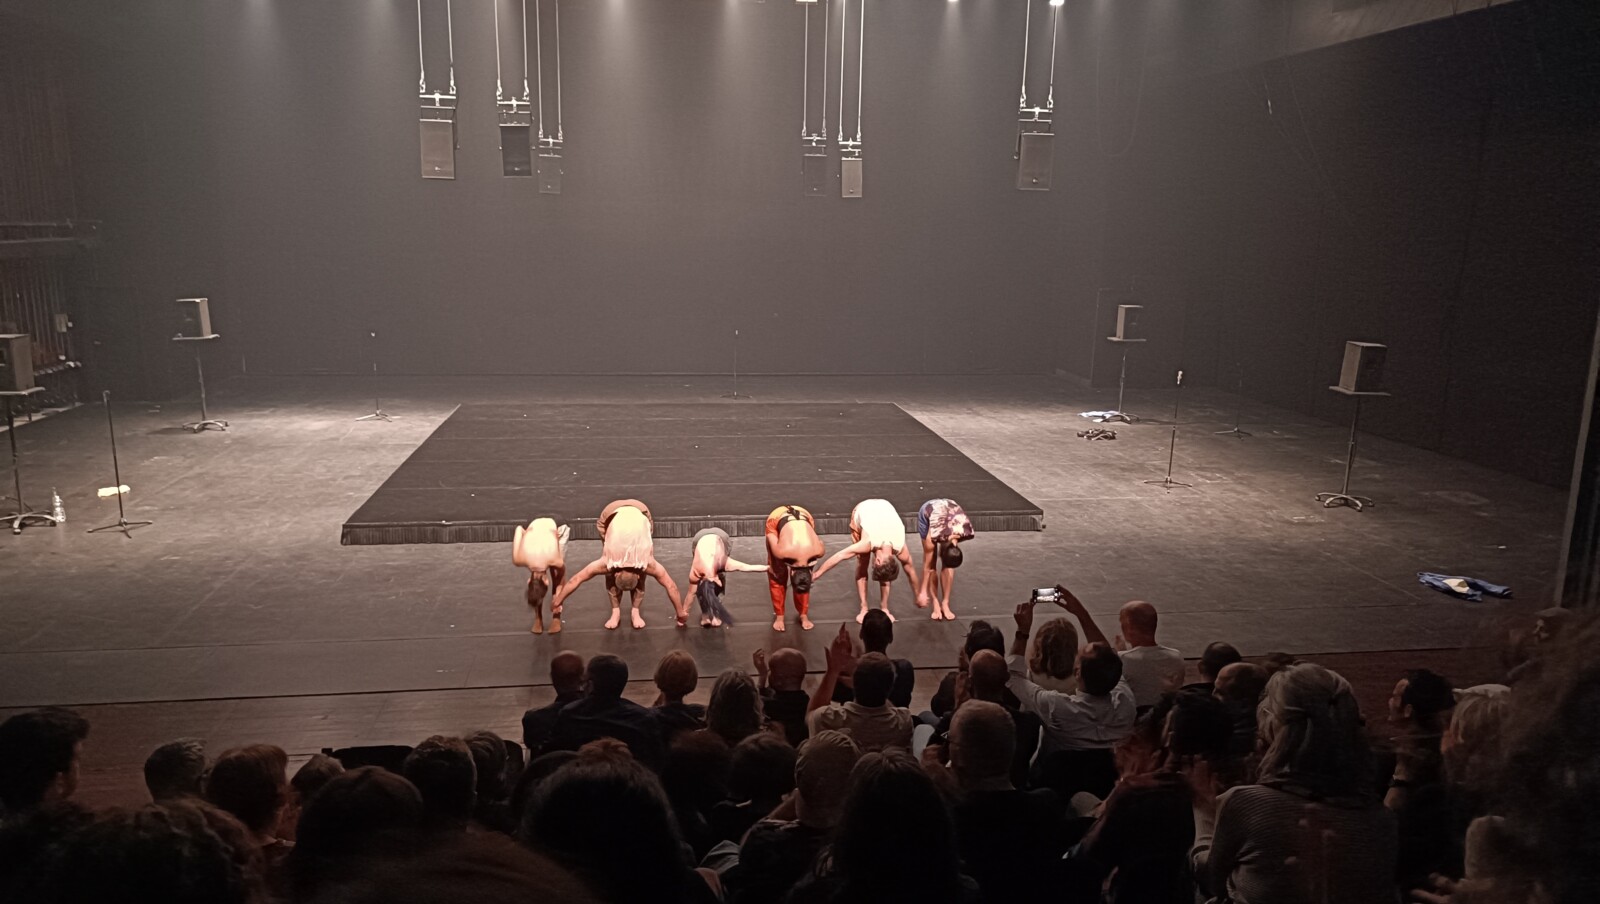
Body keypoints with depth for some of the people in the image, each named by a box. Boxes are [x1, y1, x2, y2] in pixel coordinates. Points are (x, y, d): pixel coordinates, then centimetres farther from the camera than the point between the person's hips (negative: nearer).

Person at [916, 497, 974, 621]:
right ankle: (936, 604, 0)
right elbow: (927, 566, -24)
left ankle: (945, 604, 2)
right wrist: (923, 592, -16)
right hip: (927, 511, -2)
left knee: (948, 564, -7)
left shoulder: (966, 532, -35)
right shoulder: (933, 535, -39)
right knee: (931, 563, -9)